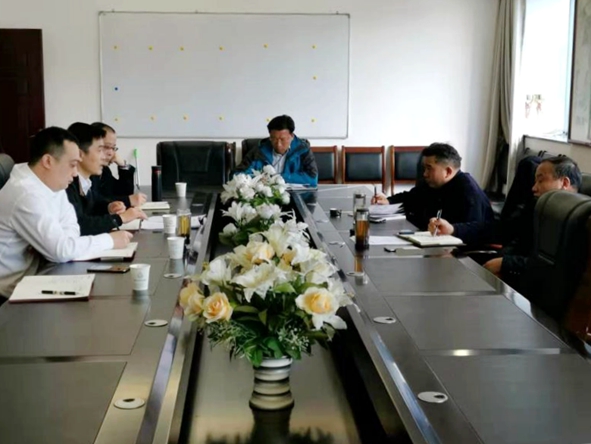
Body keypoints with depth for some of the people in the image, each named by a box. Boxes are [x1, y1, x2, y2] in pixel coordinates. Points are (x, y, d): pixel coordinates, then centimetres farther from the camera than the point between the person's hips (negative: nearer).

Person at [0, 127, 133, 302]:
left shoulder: (52, 183, 3)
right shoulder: (26, 195, -25)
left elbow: (70, 227, 5)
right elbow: (61, 250, -26)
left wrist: (62, 244, -17)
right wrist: (109, 240, -15)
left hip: (35, 273, 8)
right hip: (14, 288, -7)